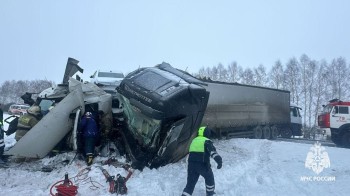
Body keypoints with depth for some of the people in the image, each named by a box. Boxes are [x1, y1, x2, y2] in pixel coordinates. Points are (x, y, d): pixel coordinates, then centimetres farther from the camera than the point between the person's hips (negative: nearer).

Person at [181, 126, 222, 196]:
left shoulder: (194, 140, 18)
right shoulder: (207, 141, -4)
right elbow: (213, 151, -22)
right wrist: (219, 160, -33)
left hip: (191, 164, 5)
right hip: (203, 165, -5)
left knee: (190, 183, 8)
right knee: (209, 178, 23)